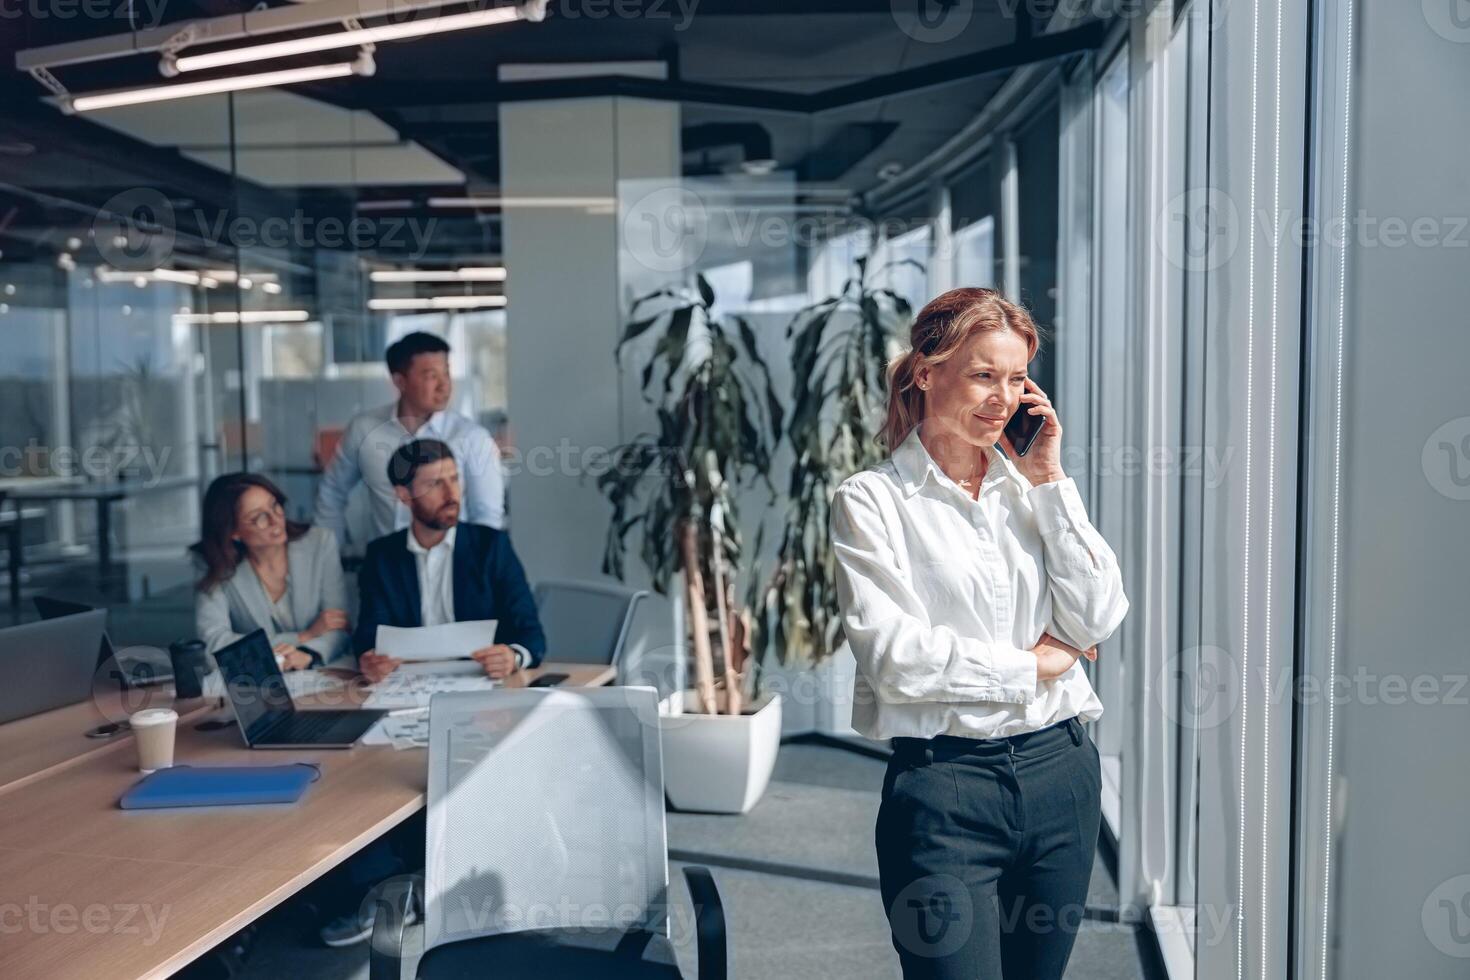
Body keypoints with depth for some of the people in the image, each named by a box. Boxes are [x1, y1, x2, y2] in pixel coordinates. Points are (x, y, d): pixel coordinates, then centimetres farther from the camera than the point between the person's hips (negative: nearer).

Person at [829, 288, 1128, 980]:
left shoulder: (1032, 489, 9)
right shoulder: (871, 500, -5)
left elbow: (1098, 620, 0)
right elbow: (894, 657, -15)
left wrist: (1049, 482, -3)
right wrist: (1032, 664, -5)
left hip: (1061, 768, 5)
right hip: (944, 783, -5)